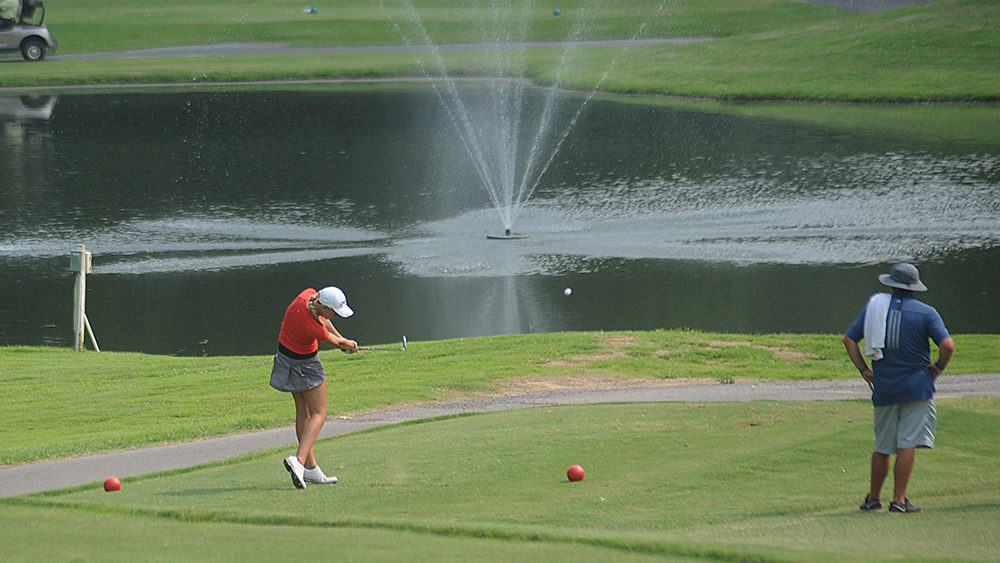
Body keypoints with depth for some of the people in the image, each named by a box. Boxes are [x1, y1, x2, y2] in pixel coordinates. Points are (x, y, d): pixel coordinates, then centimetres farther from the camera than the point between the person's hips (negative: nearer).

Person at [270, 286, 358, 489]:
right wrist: (351, 345, 9)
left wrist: (341, 339, 12)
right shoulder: (313, 328, -35)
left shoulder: (309, 295, -16)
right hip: (304, 364, -9)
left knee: (303, 413, 13)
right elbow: (334, 342, -12)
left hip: (286, 356, 9)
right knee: (319, 414, -3)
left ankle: (310, 467, 19)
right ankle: (299, 460, -19)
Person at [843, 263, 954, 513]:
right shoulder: (925, 312, -3)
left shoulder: (874, 306, 8)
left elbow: (849, 339, 7)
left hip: (883, 388, 3)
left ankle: (873, 498, 18)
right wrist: (938, 368, 2)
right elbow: (948, 345, -15)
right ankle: (898, 500, -8)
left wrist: (864, 370, 9)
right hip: (916, 387, -3)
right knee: (907, 444, -4)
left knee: (882, 446, 13)